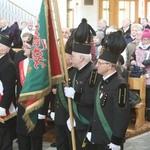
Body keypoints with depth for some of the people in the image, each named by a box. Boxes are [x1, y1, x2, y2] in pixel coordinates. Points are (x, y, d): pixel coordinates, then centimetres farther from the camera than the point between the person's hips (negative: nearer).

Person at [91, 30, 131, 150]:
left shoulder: (120, 85, -18)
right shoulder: (101, 81, 7)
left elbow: (122, 115, -20)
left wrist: (116, 140, -19)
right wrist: (91, 130, 17)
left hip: (110, 139, -8)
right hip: (98, 137, 8)